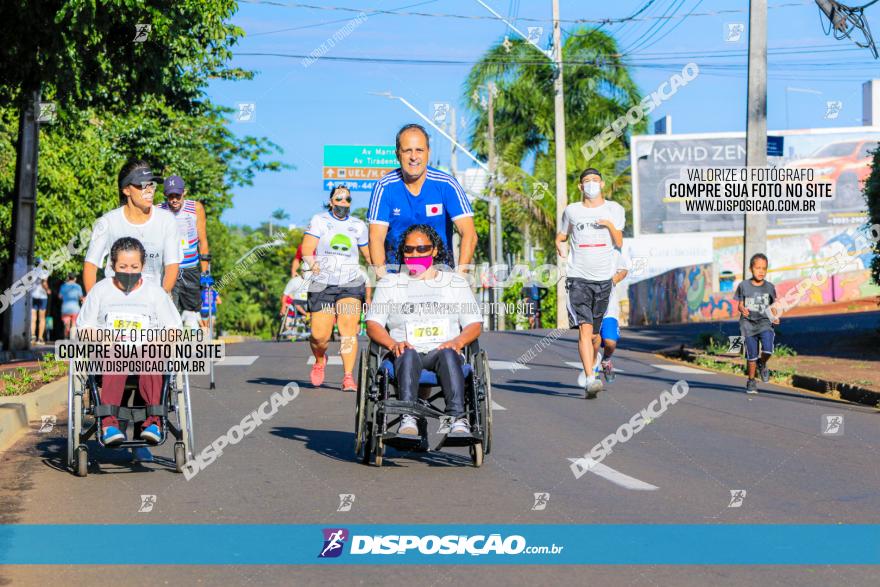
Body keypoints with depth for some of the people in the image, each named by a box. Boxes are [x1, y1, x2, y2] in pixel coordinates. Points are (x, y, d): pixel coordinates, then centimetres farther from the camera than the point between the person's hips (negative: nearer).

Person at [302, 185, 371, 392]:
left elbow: (369, 253, 20)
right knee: (320, 335, -5)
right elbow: (307, 249, -4)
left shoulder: (358, 225, 13)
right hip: (323, 284, -1)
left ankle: (348, 377, -20)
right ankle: (320, 360, 29)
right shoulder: (319, 220, 5)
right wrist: (312, 262, -20)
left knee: (348, 328, -19)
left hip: (351, 283, 1)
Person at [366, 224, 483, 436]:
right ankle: (409, 419, -55)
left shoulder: (456, 283, 24)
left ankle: (458, 418, -53)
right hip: (405, 354, 0)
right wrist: (393, 344, -11)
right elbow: (373, 324, 11)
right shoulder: (389, 283, 23)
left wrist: (457, 342, -9)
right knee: (408, 354, -37)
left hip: (443, 351, 0)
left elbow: (474, 324, 15)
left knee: (448, 354, -36)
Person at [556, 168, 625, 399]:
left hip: (603, 278, 2)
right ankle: (591, 380, -24)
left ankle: (591, 368, 34)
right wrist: (560, 249, -1)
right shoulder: (571, 211, 9)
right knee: (585, 329, -17)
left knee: (595, 333, 8)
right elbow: (561, 236, 22)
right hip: (578, 278, -1)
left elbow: (619, 243, 4)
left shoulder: (615, 210, 9)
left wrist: (610, 225, -14)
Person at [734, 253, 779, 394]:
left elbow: (773, 306, 11)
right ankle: (751, 382, 16)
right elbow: (740, 304, 7)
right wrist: (742, 310, -16)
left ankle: (762, 364, 13)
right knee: (752, 355, -3)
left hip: (764, 321, 0)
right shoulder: (743, 285, 0)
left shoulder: (769, 287, 3)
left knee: (767, 349, -21)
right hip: (748, 323, 0)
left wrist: (775, 317, -7)